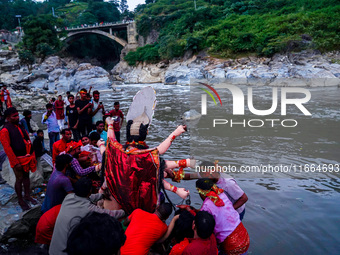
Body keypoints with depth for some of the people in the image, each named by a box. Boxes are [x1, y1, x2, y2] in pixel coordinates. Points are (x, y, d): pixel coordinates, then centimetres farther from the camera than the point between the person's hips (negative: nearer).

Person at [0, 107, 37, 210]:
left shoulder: (20, 127, 12)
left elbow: (28, 141, 15)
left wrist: (33, 156, 12)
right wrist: (16, 163, -18)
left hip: (27, 157, 7)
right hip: (18, 159, -7)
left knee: (26, 176, 17)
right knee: (19, 179, 3)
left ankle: (27, 195, 32)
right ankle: (20, 200, 17)